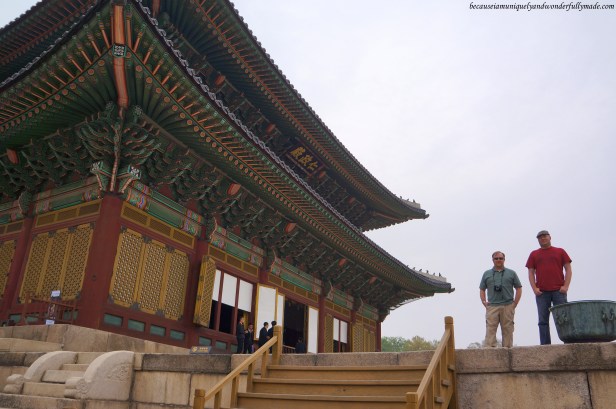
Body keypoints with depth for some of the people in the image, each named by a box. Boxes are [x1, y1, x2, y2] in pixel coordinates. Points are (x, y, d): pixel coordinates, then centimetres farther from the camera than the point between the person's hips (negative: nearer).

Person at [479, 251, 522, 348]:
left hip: (508, 307, 0)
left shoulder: (511, 273, 12)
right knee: (490, 330, -8)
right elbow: (482, 289, 16)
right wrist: (484, 303, 3)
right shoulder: (487, 274, 14)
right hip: (492, 307, 0)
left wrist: (514, 304, 2)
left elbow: (519, 289, 11)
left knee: (507, 330, 3)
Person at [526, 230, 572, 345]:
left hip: (559, 291, -1)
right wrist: (534, 288, -3)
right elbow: (531, 273, 10)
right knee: (543, 321, 0)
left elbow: (568, 269, 7)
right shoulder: (534, 254, 14)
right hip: (541, 292, 1)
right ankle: (545, 346, 2)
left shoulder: (560, 251, 12)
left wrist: (565, 286, -5)